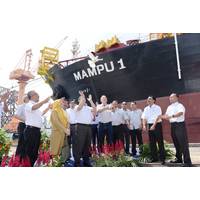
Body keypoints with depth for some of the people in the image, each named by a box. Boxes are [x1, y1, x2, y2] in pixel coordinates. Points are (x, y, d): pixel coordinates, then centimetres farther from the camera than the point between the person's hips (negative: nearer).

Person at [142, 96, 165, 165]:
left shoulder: (157, 107, -4)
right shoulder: (146, 109, 12)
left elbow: (157, 117, -15)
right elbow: (144, 118, 5)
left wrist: (154, 125, -25)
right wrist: (144, 125, -11)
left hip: (157, 125, -5)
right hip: (149, 125, 6)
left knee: (160, 142, -4)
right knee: (152, 142, 9)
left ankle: (162, 158, 2)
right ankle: (154, 157, 19)